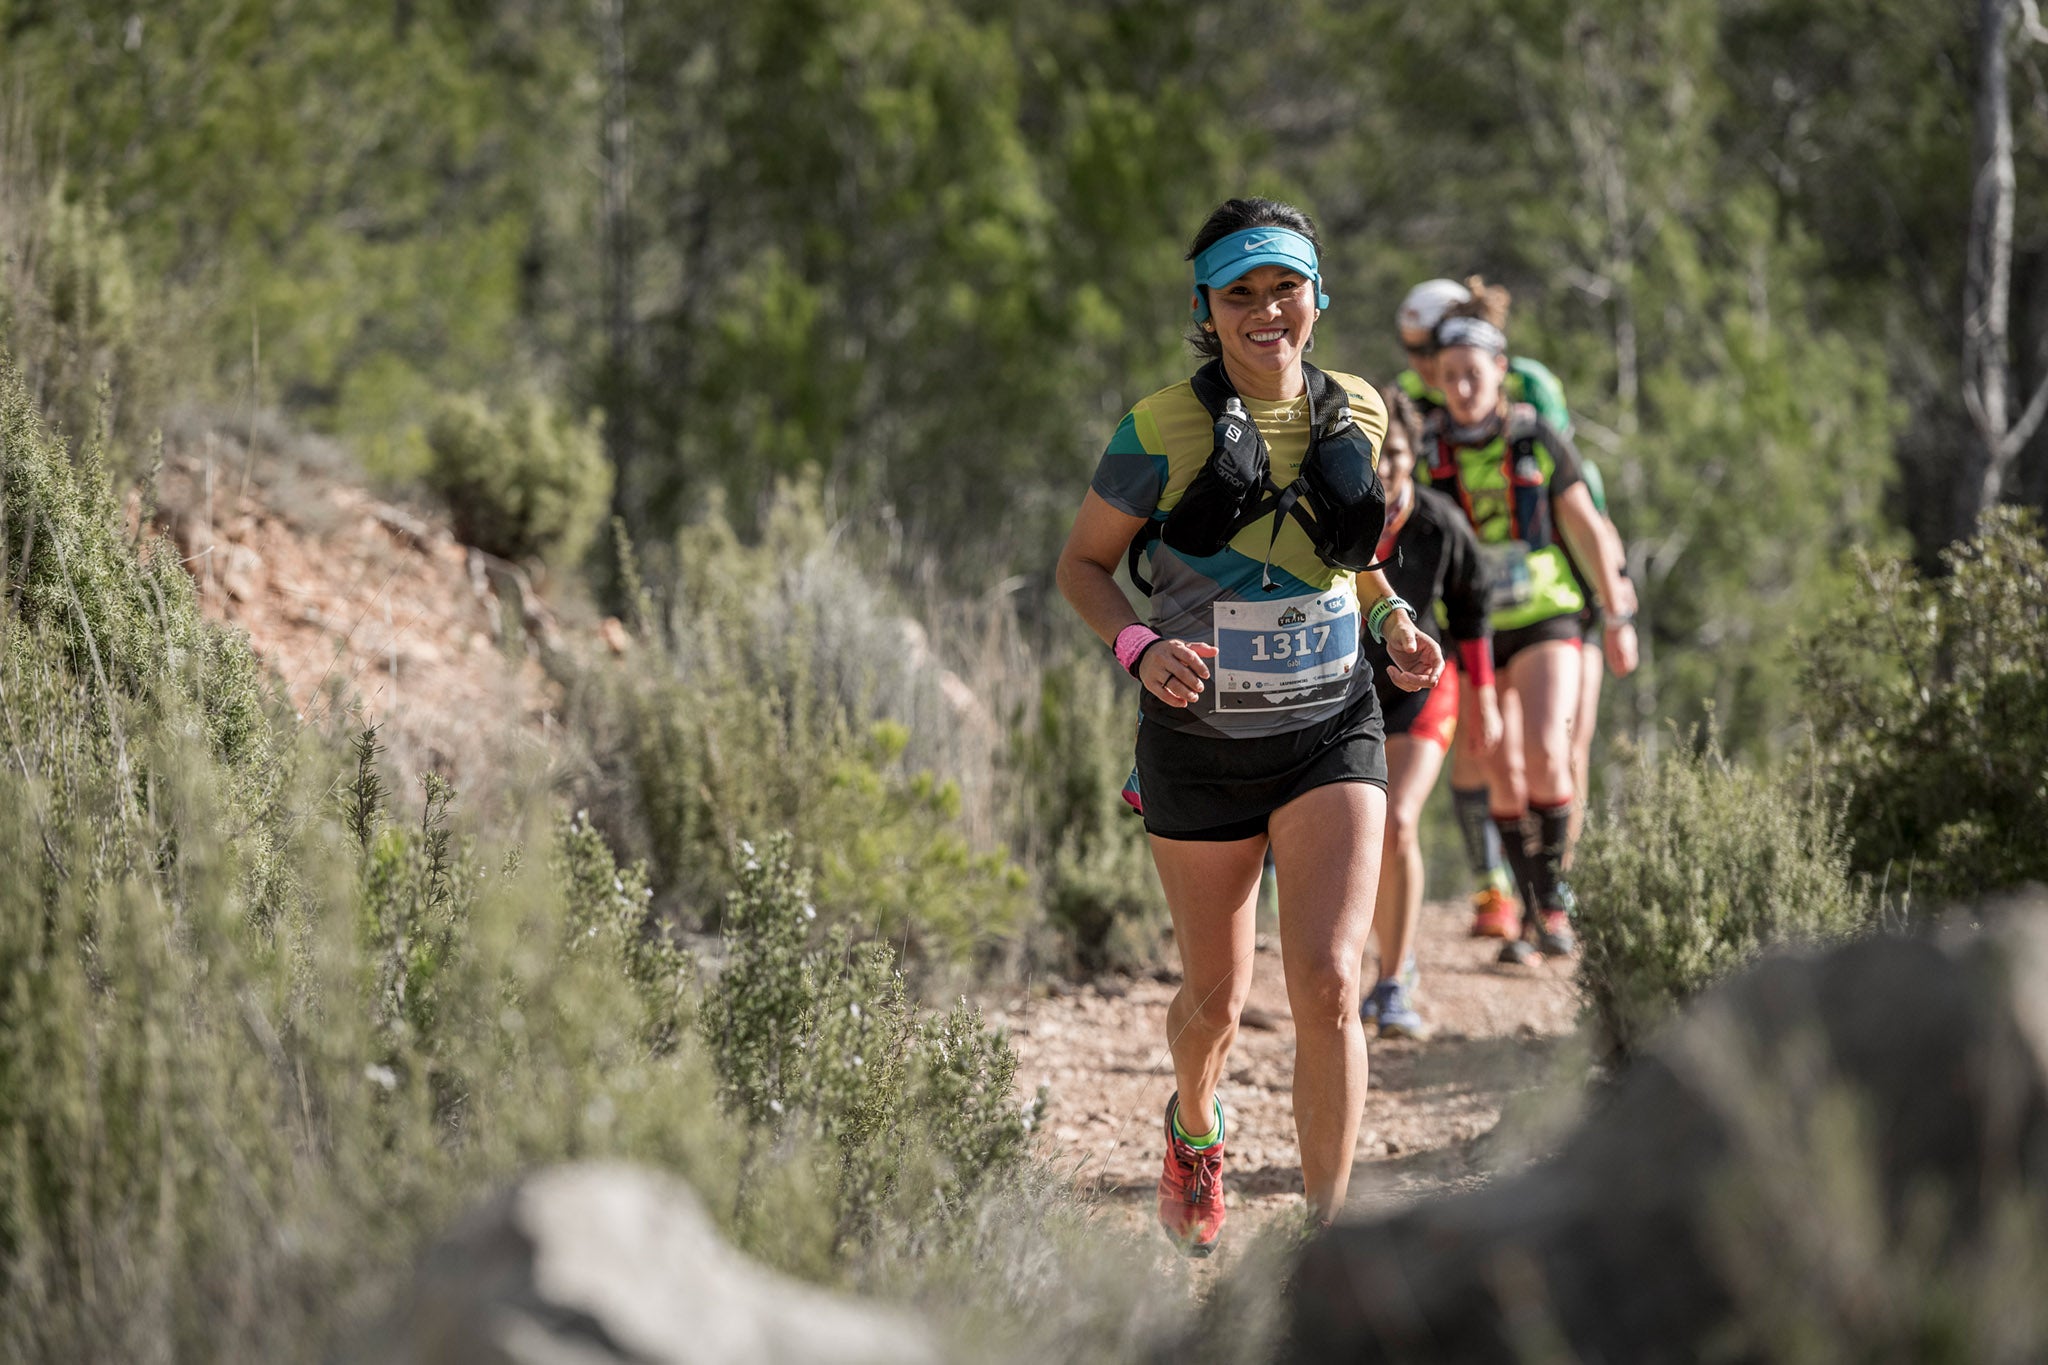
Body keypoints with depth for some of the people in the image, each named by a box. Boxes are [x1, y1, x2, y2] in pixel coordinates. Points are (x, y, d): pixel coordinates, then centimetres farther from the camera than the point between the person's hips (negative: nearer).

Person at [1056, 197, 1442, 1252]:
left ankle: (1326, 1234, -6)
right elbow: (1083, 564, -1)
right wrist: (1140, 646, -20)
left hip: (1331, 732, 1)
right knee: (1215, 994, 12)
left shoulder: (1357, 416, 0)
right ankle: (1194, 1127, 47)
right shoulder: (1163, 430, -11)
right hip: (1201, 739, -1)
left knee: (1329, 980, -15)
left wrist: (1394, 623, 0)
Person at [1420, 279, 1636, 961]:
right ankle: (1532, 911, 11)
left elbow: (1588, 528, 1)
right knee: (1503, 774, 0)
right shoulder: (1428, 452, -3)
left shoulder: (1539, 442, -6)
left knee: (1546, 756, -19)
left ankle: (1555, 893, -4)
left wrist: (1618, 618, 2)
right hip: (1474, 632, 2)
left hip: (1545, 623, -2)